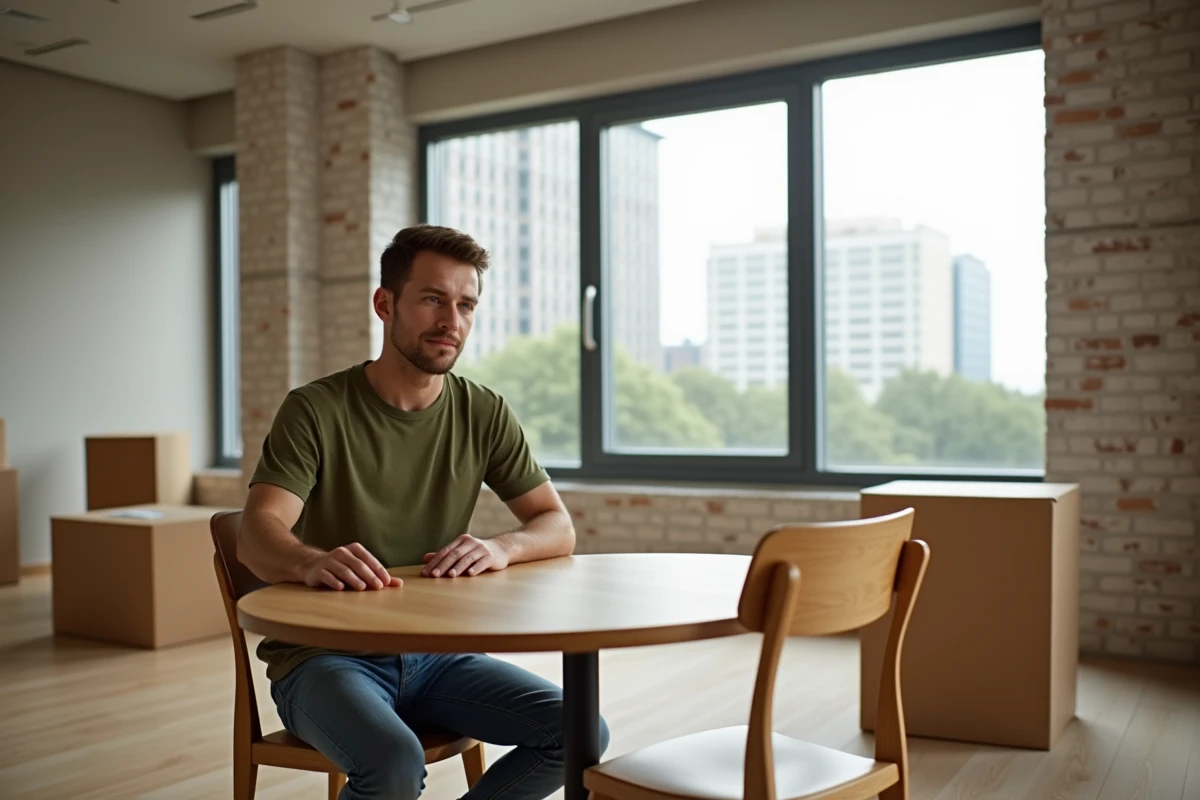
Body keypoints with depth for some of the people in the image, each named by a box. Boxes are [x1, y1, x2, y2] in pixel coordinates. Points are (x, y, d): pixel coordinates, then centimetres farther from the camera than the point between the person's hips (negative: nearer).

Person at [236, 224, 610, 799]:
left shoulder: (484, 414, 3)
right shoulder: (316, 409, -9)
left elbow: (558, 528, 2)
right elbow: (257, 535, -20)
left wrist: (501, 547, -22)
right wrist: (312, 562, -44)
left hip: (434, 653, 4)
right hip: (323, 656, -4)